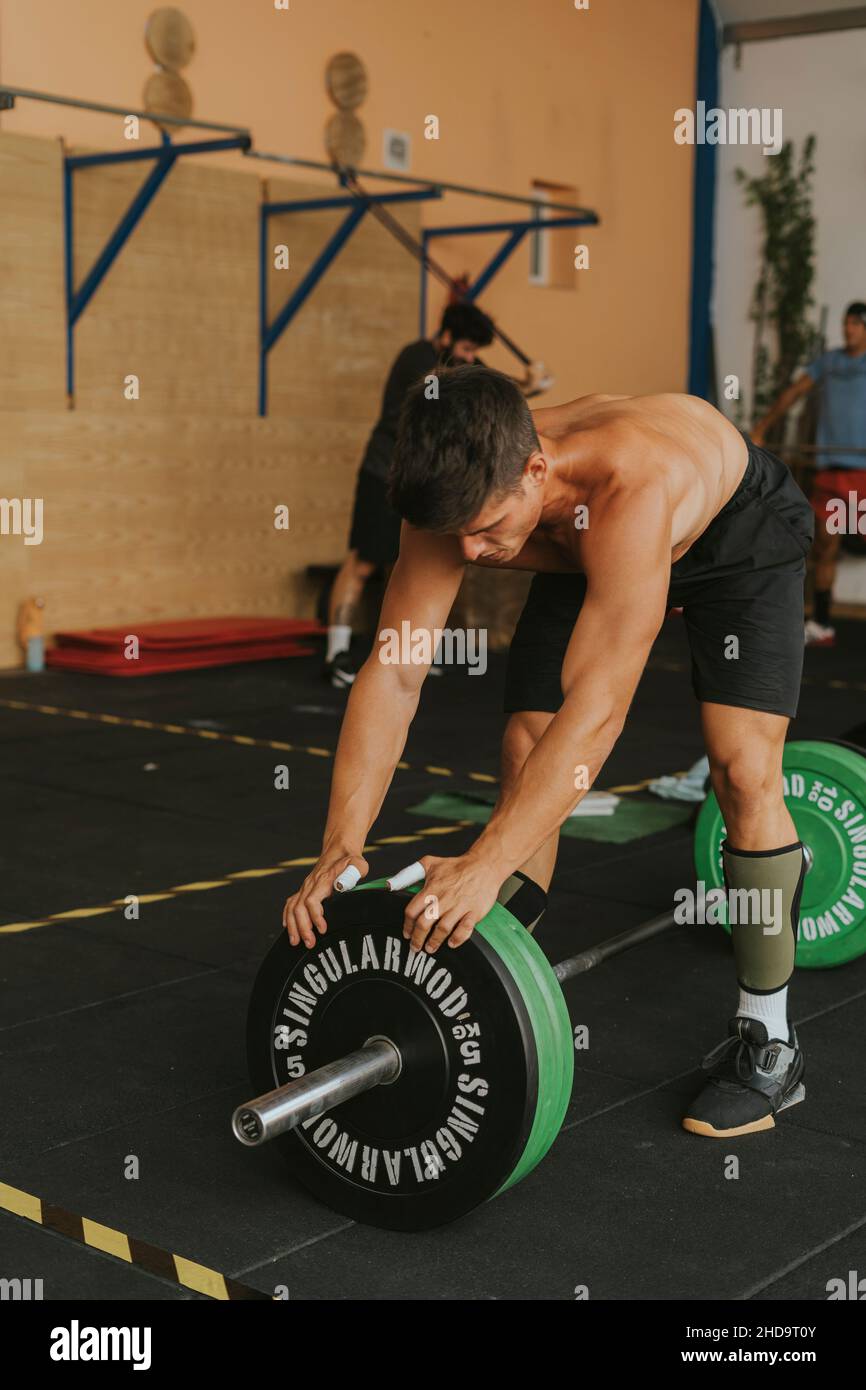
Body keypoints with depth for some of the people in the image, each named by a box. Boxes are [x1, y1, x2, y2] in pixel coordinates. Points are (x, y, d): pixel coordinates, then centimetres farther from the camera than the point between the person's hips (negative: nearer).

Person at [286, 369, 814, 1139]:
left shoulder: (632, 484, -47)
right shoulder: (463, 494, -31)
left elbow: (596, 708, -50)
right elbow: (392, 673, -29)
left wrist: (487, 865, -55)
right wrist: (341, 847, -37)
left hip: (739, 531, -5)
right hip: (586, 555, 5)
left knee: (743, 766, -19)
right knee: (525, 755, -8)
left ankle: (767, 1042, -3)